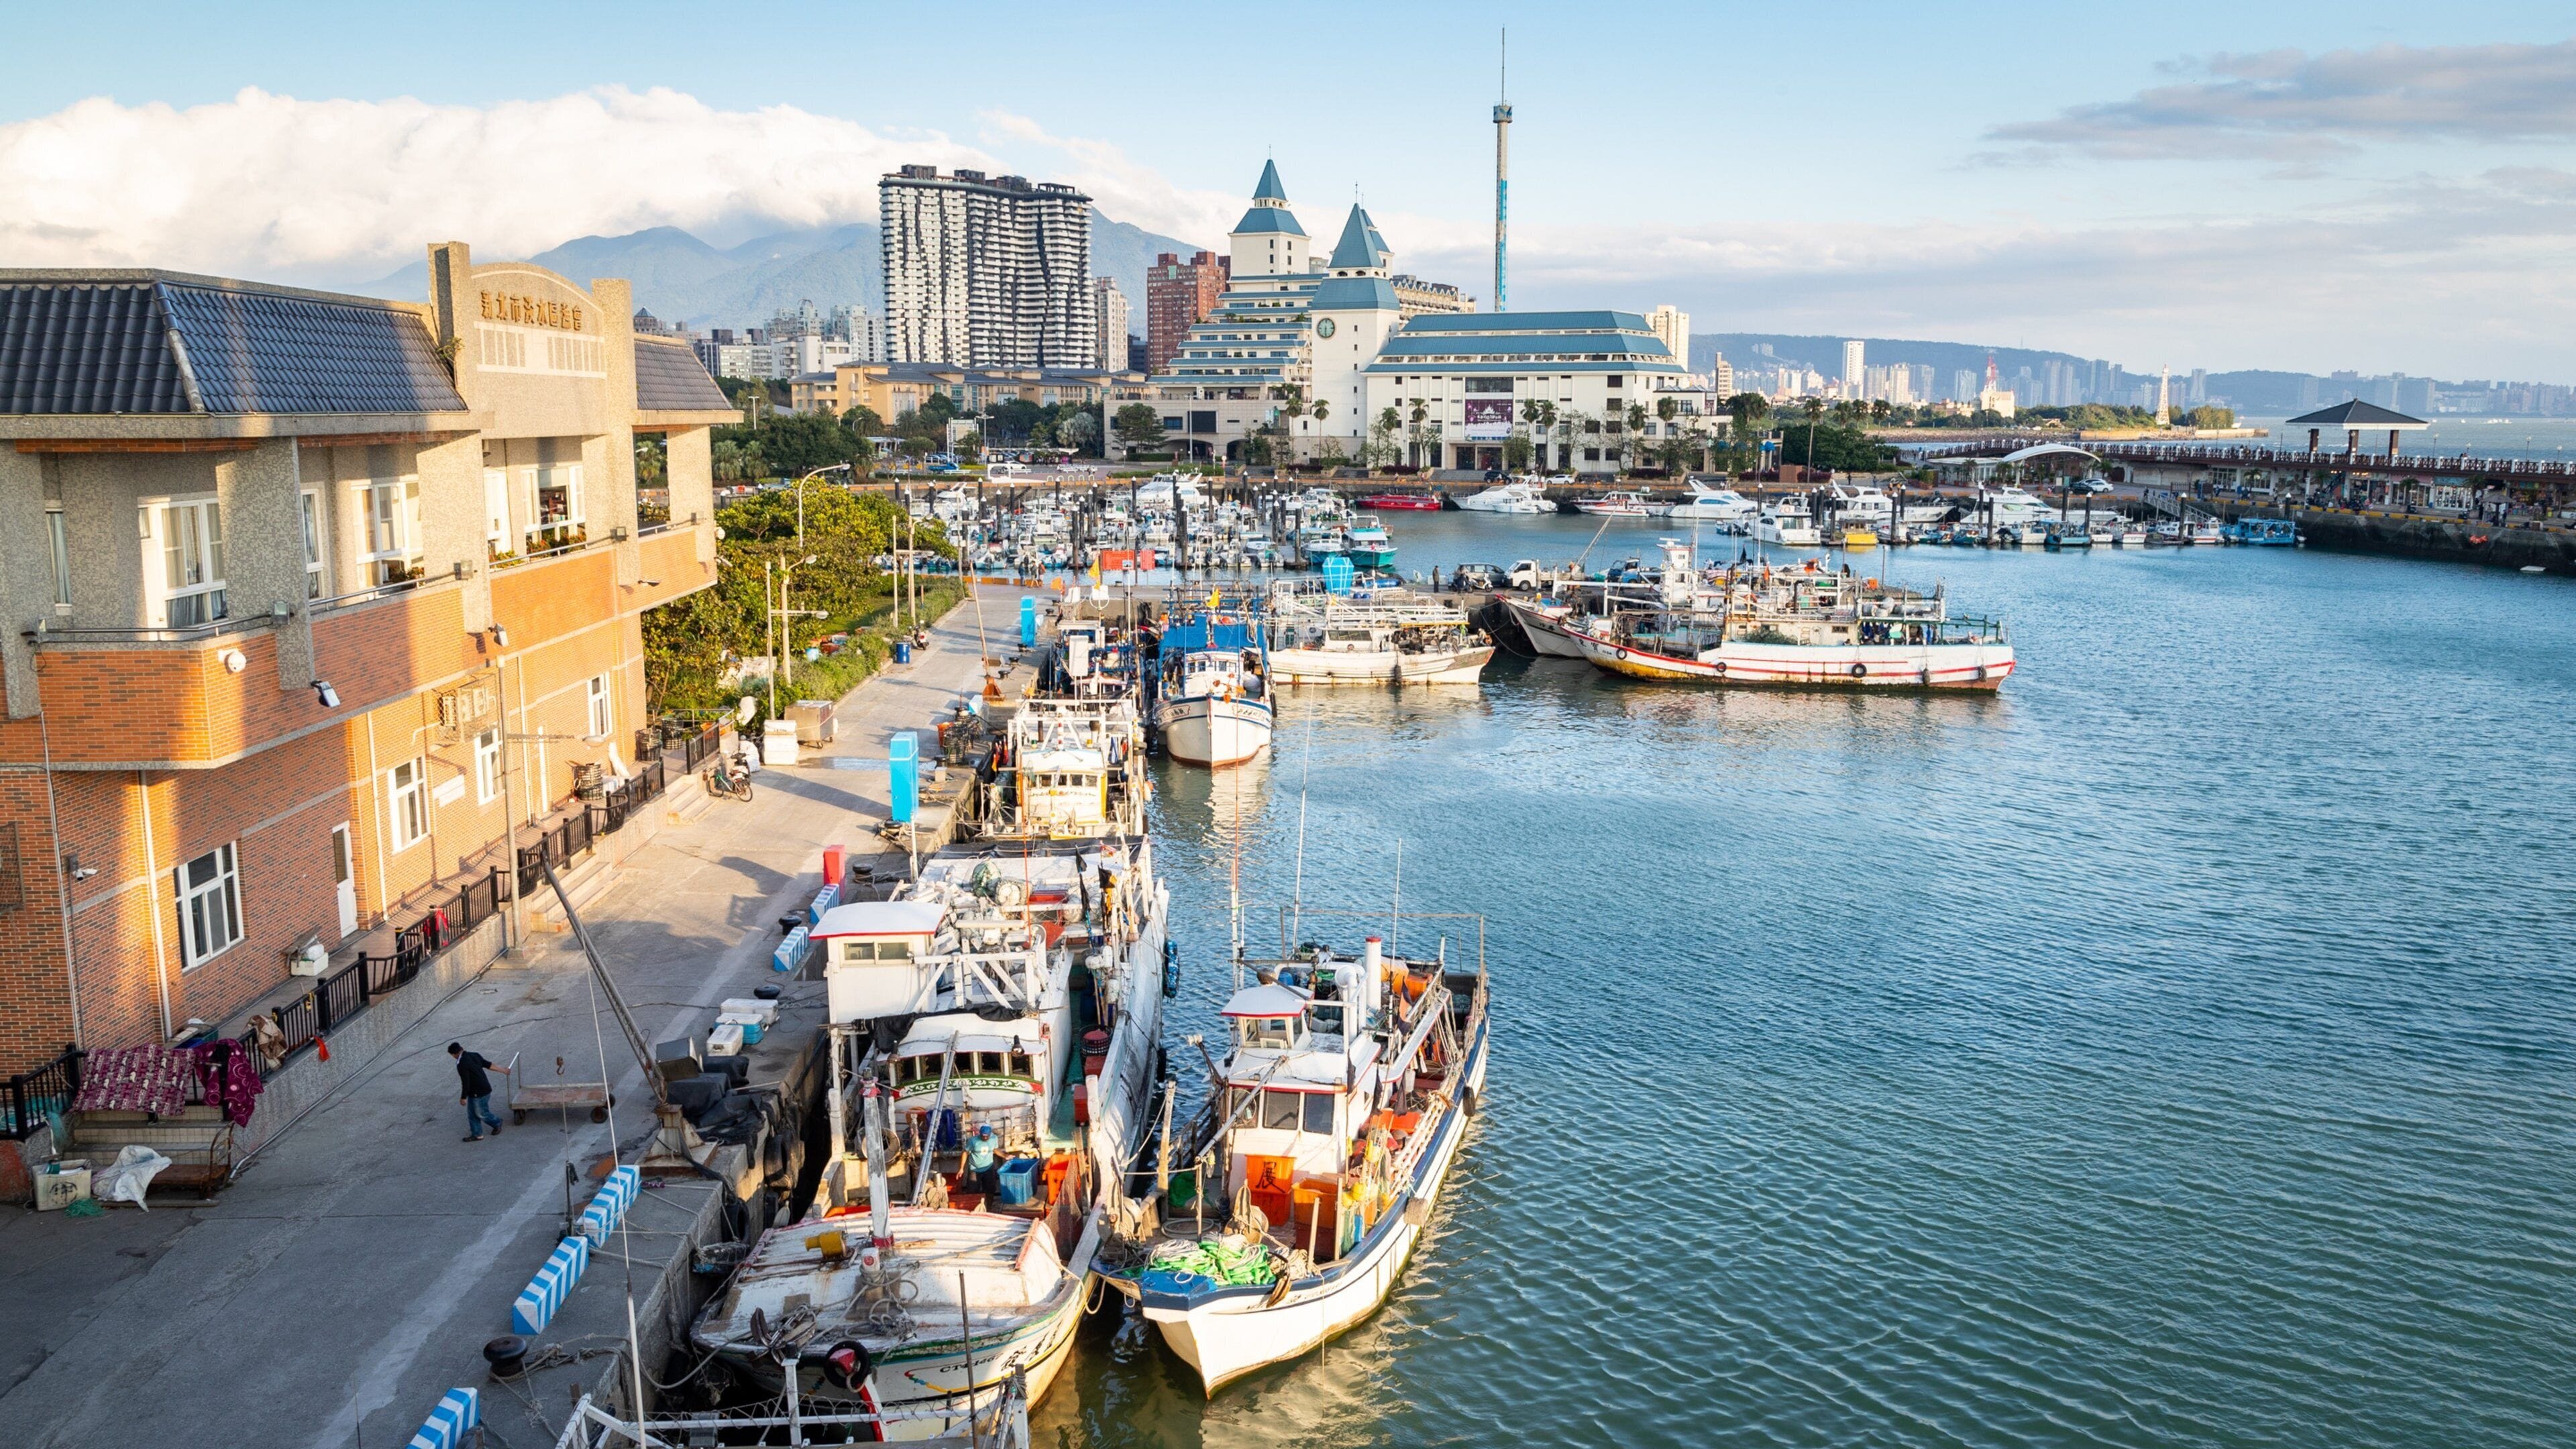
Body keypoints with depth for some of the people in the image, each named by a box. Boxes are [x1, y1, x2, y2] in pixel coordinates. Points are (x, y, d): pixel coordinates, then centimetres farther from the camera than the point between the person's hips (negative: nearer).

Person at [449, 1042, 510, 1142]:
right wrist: (502, 1070, 23)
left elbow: (466, 1083, -24)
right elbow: (488, 1065, 10)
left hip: (479, 1093, -9)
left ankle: (497, 1124, 32)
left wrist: (463, 1098, -12)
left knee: (482, 1114, 10)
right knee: (472, 1114, 16)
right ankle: (477, 1135, 23)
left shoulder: (461, 1064, -25)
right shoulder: (474, 1055, 1)